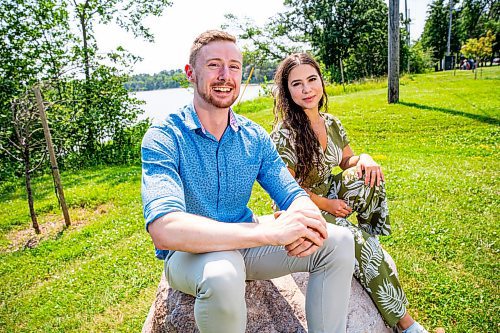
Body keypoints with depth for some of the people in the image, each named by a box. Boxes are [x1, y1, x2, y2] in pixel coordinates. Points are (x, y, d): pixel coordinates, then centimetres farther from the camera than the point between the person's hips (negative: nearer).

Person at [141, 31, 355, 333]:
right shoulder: (164, 138, -18)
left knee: (339, 241, -11)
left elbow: (293, 195, -4)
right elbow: (164, 230, -32)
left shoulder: (256, 138, -1)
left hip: (246, 245, 5)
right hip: (189, 254, -4)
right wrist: (270, 232, -41)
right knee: (222, 272, -39)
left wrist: (304, 221, -31)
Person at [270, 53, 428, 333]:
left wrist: (364, 159, -13)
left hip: (328, 193, 6)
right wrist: (327, 205, -14)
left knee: (368, 175, -21)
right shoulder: (284, 134, -21)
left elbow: (348, 161, 10)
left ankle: (371, 237, -4)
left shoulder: (331, 123, 1)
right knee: (363, 246, -23)